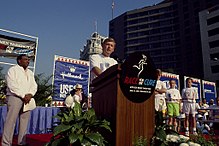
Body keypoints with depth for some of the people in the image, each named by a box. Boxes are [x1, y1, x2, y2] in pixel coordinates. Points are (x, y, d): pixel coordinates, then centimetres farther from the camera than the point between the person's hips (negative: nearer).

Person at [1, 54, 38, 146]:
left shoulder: (30, 72, 20)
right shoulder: (13, 70, 1)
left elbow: (34, 85, 12)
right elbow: (12, 85, -10)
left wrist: (30, 94, -8)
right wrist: (23, 95, -15)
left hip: (27, 98, 6)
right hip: (14, 97, -6)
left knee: (24, 121, 3)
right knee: (11, 120, -9)